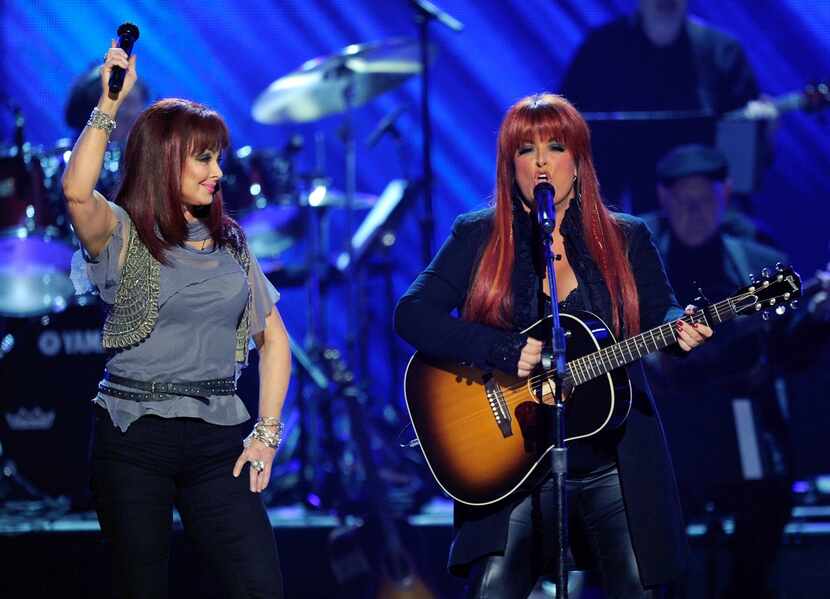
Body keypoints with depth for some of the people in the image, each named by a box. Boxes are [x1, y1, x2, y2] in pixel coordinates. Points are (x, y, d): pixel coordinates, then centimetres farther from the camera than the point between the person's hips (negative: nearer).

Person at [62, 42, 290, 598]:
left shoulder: (230, 242, 13)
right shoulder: (123, 235, -2)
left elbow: (274, 338, 15)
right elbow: (77, 192, -25)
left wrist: (267, 433, 5)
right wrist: (110, 104, -22)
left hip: (218, 437, 3)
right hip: (134, 438, -3)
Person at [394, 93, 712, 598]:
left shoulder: (626, 239, 8)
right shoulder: (478, 237, 3)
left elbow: (660, 313, 8)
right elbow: (412, 315, -6)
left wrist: (683, 329, -17)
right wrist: (508, 352, -18)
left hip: (620, 461, 2)